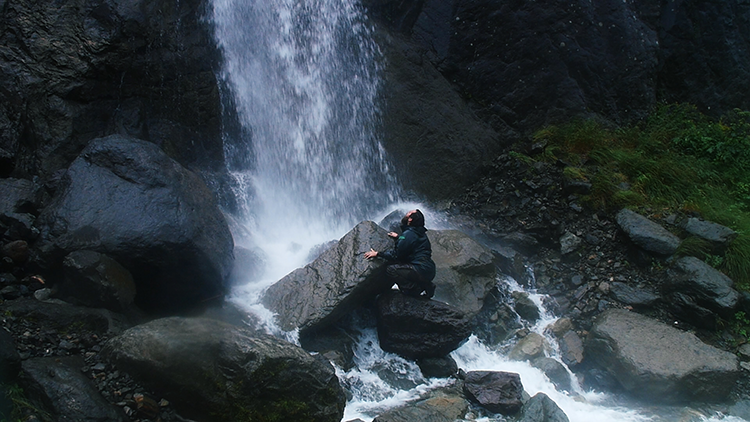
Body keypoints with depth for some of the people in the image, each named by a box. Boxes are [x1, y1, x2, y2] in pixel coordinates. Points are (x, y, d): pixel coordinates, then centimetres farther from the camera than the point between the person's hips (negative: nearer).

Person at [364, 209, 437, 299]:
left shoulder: (408, 234, -14)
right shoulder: (419, 233, 14)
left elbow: (395, 255, -12)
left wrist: (377, 254, -3)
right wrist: (398, 238, 37)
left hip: (421, 271, -10)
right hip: (429, 271, 10)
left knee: (390, 270, -12)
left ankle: (418, 290, -10)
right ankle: (426, 286, 14)